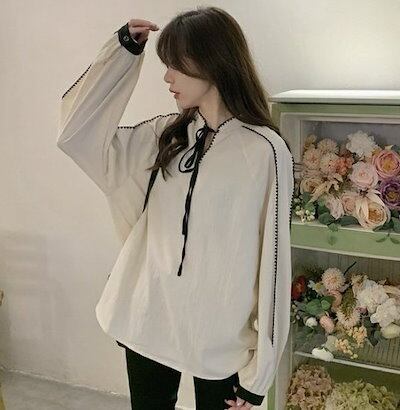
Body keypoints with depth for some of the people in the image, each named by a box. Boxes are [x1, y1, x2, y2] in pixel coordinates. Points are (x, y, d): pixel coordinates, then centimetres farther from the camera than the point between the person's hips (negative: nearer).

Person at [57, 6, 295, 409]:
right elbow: (77, 134, 4)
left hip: (219, 337, -5)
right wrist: (121, 52, -1)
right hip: (146, 319, 5)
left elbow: (271, 264, -13)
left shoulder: (264, 150, -16)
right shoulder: (165, 134, 1)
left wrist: (258, 371, -10)